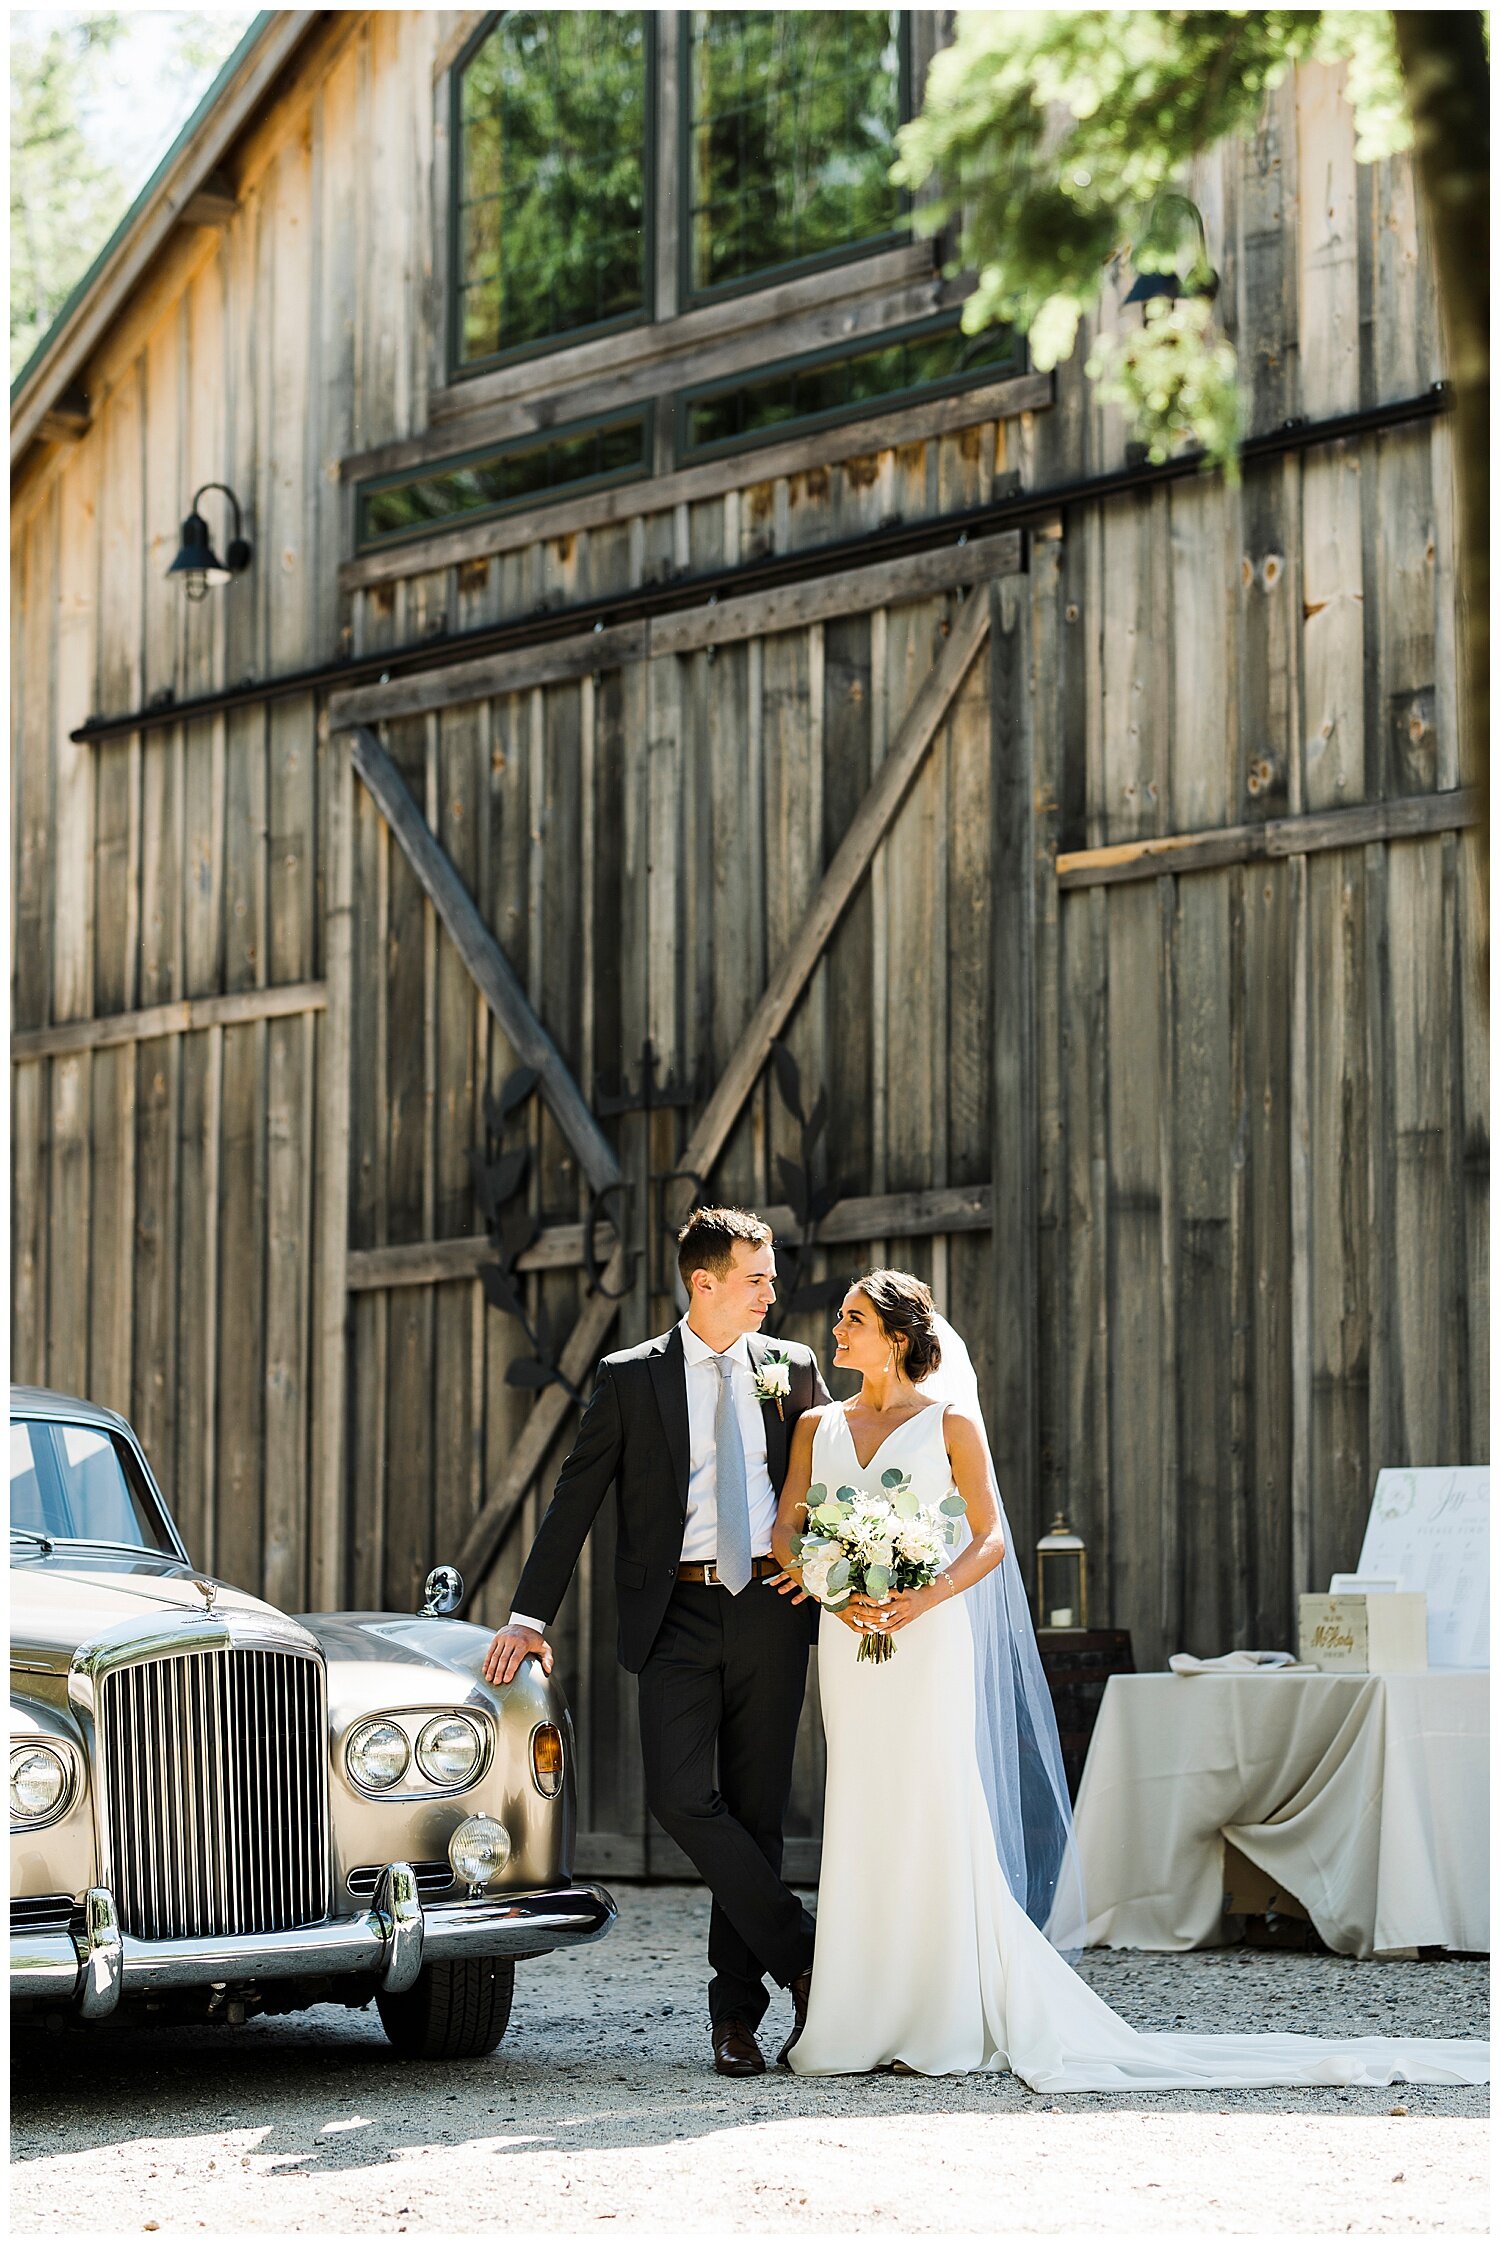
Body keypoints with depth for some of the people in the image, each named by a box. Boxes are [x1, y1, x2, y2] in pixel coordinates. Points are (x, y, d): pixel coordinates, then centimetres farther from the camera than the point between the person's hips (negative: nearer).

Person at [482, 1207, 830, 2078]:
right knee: (682, 1796, -15)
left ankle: (737, 2011, 11)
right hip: (680, 1613, -1)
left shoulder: (792, 1367, 9)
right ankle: (805, 1958, -3)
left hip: (771, 1608, 2)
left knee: (756, 1809, 3)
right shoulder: (632, 1378, 3)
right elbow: (576, 1500, 3)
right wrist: (531, 1616, -3)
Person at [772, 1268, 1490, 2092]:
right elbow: (786, 1530, 8)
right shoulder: (818, 1426, 13)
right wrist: (831, 1590, -11)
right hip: (850, 1639, 4)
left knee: (931, 1814, -6)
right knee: (860, 1816, 3)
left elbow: (990, 1536, -1)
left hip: (929, 1636, -4)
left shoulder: (949, 1422, 1)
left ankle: (941, 2023, -3)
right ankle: (863, 2021, 6)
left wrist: (924, 1599, -15)